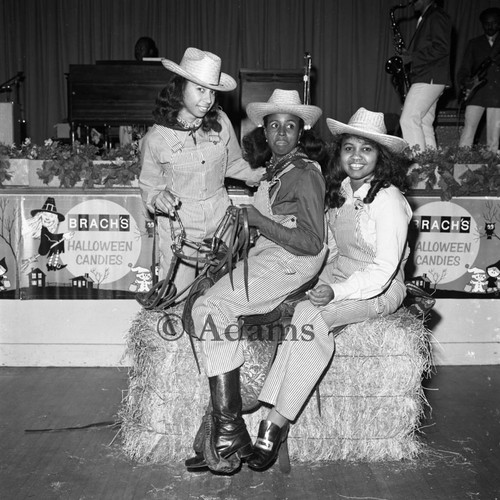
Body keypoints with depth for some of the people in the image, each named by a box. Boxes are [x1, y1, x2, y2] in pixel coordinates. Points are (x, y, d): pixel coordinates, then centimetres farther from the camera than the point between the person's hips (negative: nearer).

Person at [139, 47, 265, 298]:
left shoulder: (220, 122, -6)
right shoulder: (156, 138, -12)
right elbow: (149, 185, 0)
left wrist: (255, 174, -6)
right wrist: (158, 198, -22)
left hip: (219, 216, 3)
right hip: (179, 224, -2)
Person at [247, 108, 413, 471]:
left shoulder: (388, 200, -15)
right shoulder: (340, 191, 8)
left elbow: (384, 268, -19)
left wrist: (336, 292, -29)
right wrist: (321, 282, 2)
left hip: (380, 288, -7)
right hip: (339, 276, 7)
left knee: (310, 317, -31)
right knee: (304, 312, -23)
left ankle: (276, 424, -25)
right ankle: (273, 417, -24)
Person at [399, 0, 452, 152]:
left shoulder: (437, 17, -7)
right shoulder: (426, 18, 23)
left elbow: (442, 48, -17)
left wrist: (411, 57, -16)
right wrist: (408, 55, 10)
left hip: (429, 79, -10)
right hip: (427, 79, 10)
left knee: (408, 120, -16)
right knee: (424, 124, 7)